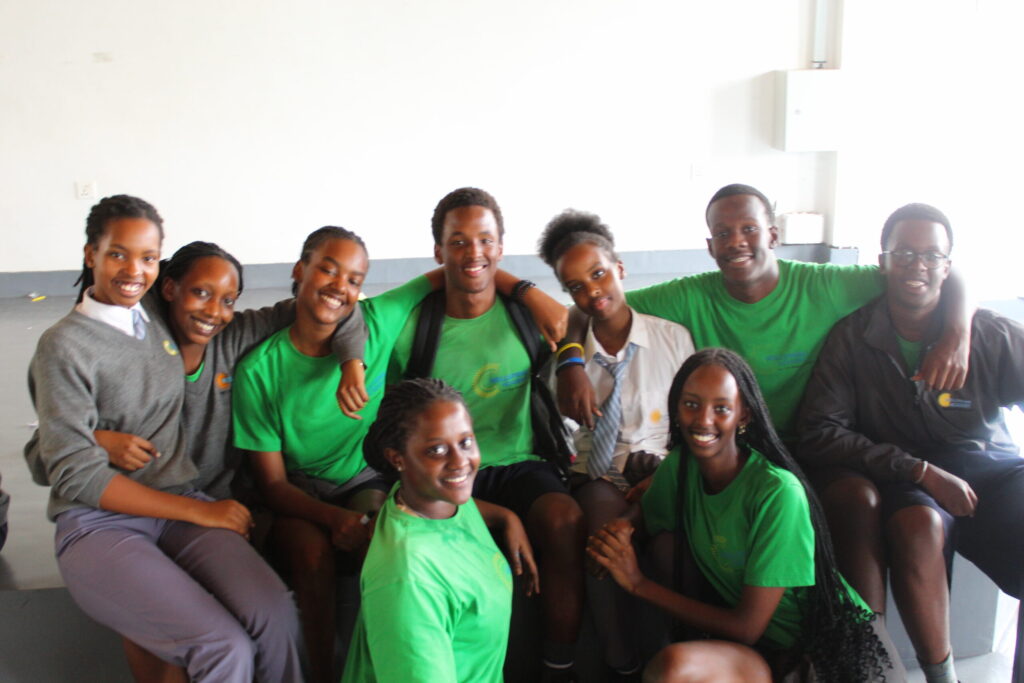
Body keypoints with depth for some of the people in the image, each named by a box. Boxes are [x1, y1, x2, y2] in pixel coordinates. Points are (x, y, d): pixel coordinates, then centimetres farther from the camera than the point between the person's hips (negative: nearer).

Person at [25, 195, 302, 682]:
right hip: (98, 524, -4)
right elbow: (77, 475, -10)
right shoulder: (65, 346, -6)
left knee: (276, 617, -25)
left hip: (180, 505, 4)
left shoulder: (162, 318, 9)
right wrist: (199, 512, -12)